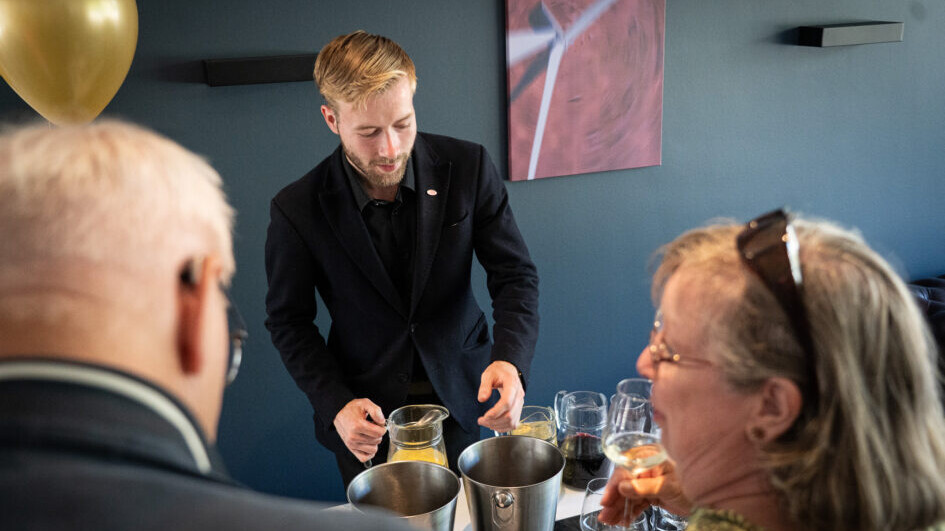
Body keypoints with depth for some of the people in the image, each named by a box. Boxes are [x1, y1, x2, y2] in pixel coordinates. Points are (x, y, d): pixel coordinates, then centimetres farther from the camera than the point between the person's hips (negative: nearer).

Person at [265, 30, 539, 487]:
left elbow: (515, 274, -10)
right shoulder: (297, 210, -17)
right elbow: (288, 321, -4)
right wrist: (335, 406, -16)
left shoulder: (468, 167, -15)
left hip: (461, 400, 1)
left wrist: (509, 360, -28)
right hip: (367, 415, -1)